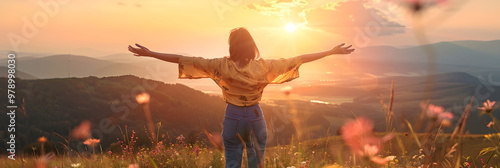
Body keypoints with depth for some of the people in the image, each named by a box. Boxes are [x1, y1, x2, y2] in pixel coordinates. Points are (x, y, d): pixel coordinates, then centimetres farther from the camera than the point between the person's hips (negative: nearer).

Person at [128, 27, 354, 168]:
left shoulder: (222, 66, -12)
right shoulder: (264, 66, -12)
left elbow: (185, 60, -11)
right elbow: (297, 60, -10)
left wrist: (150, 54, -5)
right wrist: (332, 52, -3)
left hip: (233, 120, 0)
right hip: (255, 120, 0)